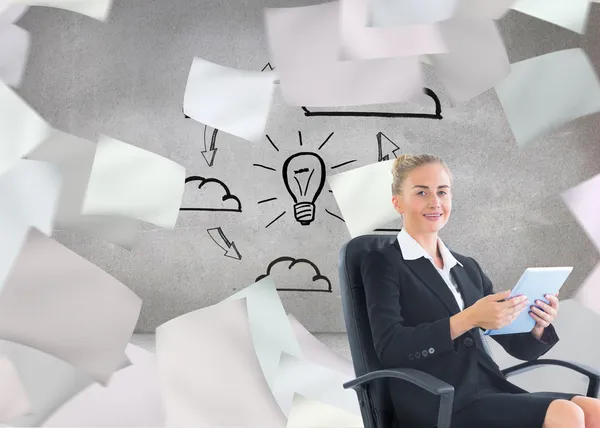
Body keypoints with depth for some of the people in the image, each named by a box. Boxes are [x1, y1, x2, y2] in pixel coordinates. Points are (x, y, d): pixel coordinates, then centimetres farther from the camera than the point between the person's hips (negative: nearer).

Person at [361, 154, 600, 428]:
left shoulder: (468, 268, 18)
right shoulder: (382, 263, 1)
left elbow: (518, 347, 18)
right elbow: (390, 348, -14)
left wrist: (537, 326, -5)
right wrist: (469, 318, -21)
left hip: (489, 390, 6)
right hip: (436, 405, -6)